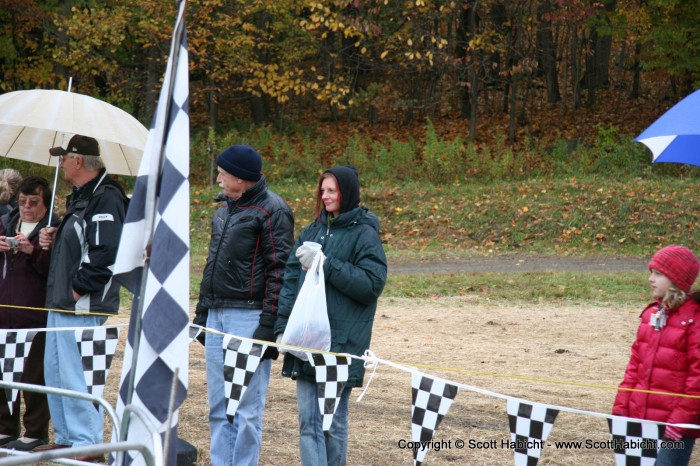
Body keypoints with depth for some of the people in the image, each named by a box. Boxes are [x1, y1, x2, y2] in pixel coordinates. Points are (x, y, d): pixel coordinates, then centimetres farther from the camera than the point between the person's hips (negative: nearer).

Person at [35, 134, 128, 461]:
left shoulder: (105, 199, -16)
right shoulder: (80, 197, 17)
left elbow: (106, 253, -24)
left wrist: (77, 288, -20)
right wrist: (55, 239, 8)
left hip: (83, 305, -11)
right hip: (62, 302, 11)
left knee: (74, 374, -8)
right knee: (55, 371, 15)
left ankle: (87, 443, -2)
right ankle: (66, 437, 24)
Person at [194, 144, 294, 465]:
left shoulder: (271, 211, -9)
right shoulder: (225, 210, 18)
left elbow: (278, 270, -14)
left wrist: (267, 325, -18)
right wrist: (202, 311, 20)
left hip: (248, 316, -9)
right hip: (217, 317, 9)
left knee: (247, 407, -6)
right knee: (218, 406, 11)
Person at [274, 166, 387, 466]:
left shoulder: (363, 234, -3)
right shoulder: (313, 232, 14)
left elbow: (372, 284, -13)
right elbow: (291, 280, 12)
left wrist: (326, 264, -16)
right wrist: (283, 326, 2)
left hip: (342, 342, -5)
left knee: (334, 421, 3)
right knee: (308, 421, 2)